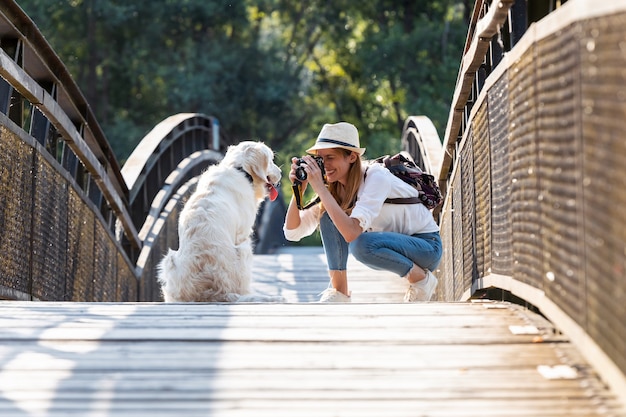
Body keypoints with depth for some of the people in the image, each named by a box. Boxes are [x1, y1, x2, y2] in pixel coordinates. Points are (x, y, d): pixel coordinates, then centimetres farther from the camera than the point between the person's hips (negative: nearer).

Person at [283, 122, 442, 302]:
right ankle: (339, 292, -6)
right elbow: (292, 232, -5)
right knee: (329, 216, -12)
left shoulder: (377, 177, -26)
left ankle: (421, 278, -10)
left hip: (427, 247, -7)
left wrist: (320, 188, -39)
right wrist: (298, 190, -20)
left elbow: (352, 233, -40)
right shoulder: (334, 188, -4)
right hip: (389, 245, 7)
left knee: (361, 245, -34)